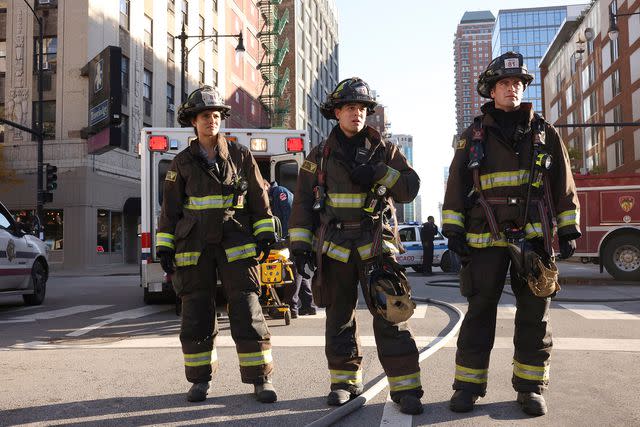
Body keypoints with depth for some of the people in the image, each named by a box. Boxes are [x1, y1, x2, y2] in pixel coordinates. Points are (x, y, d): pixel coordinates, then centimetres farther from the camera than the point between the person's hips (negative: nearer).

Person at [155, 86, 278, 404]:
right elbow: (170, 208, 10)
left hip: (236, 243, -1)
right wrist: (164, 247, 5)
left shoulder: (240, 156, 7)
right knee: (196, 315, 5)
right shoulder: (182, 163, 8)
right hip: (194, 246, 2)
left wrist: (265, 234, 2)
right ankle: (200, 380, 18)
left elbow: (259, 198, 8)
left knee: (247, 310, -4)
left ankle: (260, 378, 5)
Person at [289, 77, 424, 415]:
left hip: (375, 245, -1)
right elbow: (303, 203, 6)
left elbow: (410, 188, 1)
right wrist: (300, 244, -2)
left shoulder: (384, 151, 8)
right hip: (334, 247, 2)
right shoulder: (320, 156, 9)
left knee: (389, 315, -8)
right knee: (339, 318, 10)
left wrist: (379, 173, -14)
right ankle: (345, 381, 23)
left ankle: (405, 387, -2)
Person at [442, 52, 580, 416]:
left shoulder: (544, 133, 10)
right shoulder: (474, 136, 9)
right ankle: (469, 385, 9)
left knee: (534, 313, 4)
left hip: (534, 237, 1)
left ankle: (531, 386, 15)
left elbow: (564, 185, 11)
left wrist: (569, 230, 5)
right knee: (480, 311, 1)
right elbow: (457, 186, 7)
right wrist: (454, 231, -1)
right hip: (486, 237, -1)